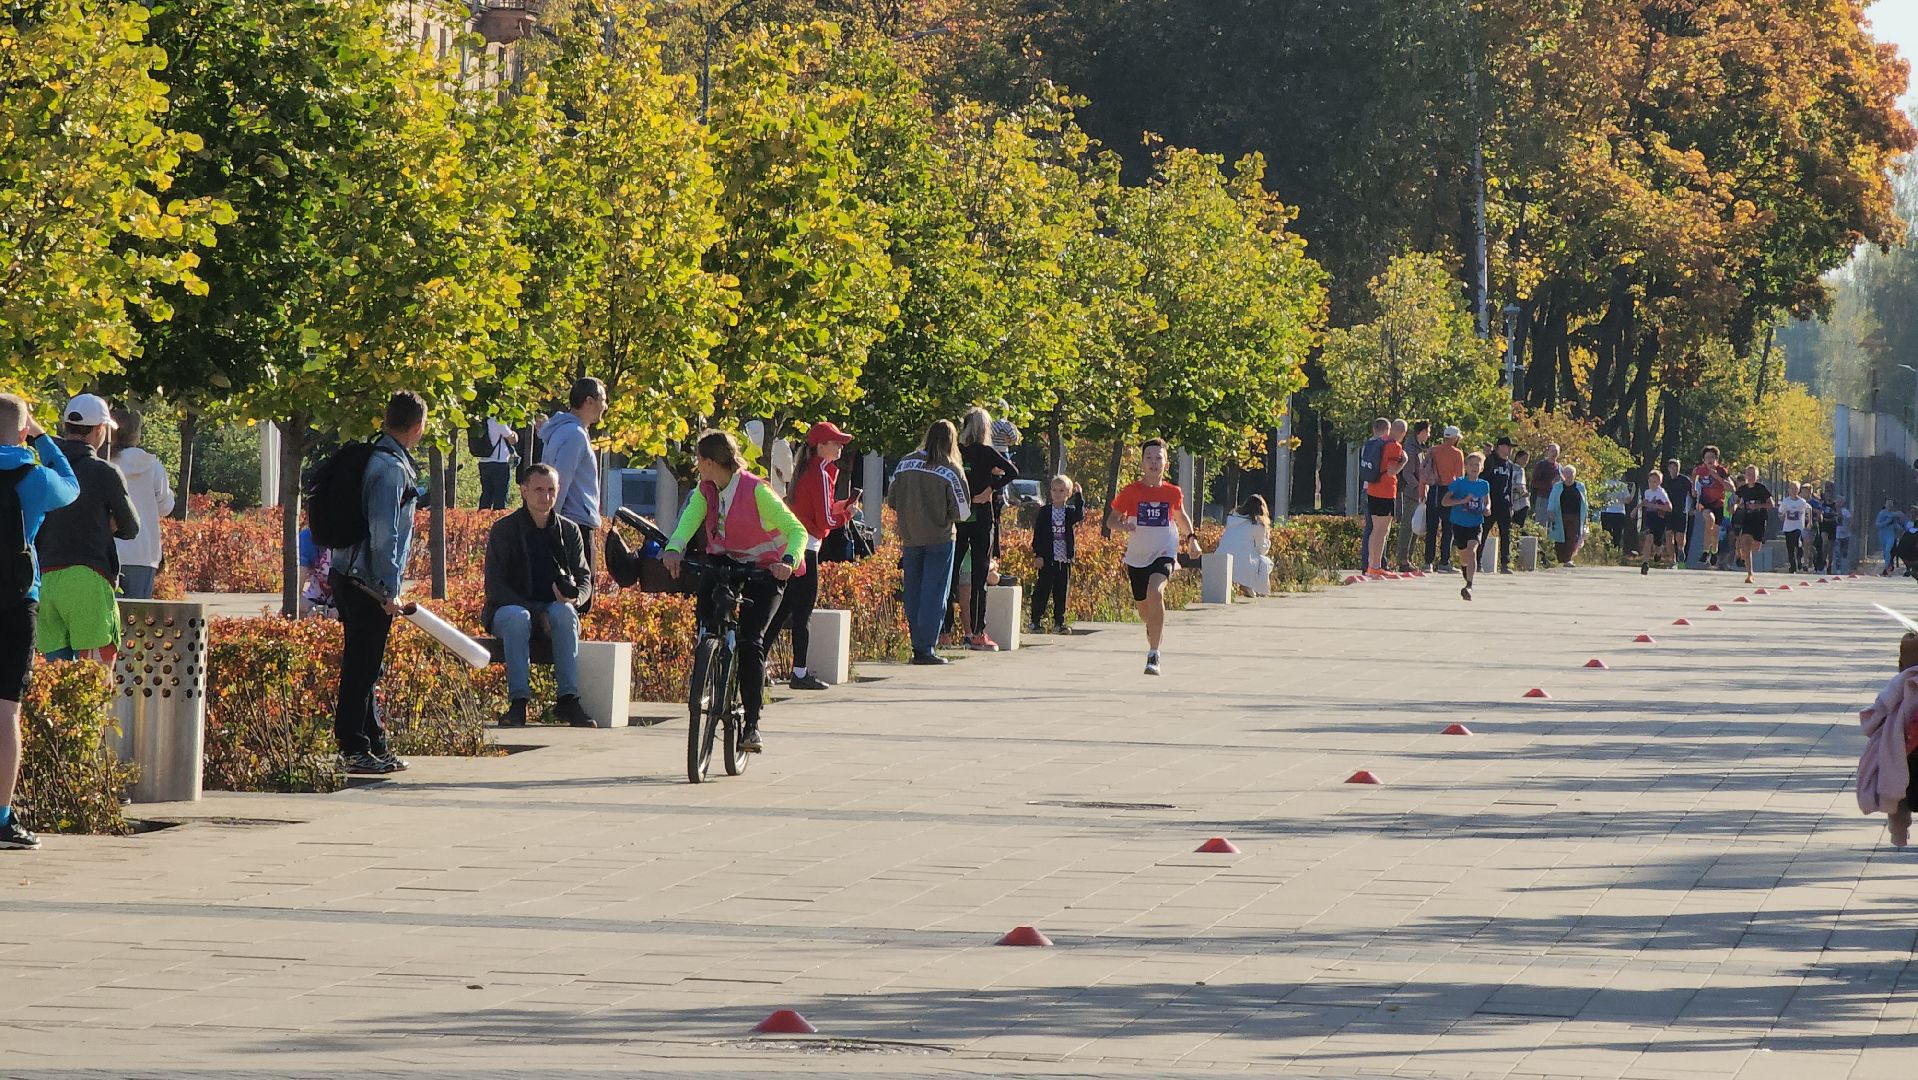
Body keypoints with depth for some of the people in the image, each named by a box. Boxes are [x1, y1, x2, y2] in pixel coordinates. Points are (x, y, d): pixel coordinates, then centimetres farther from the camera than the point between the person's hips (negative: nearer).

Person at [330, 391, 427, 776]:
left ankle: (376, 744, 25)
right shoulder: (391, 468, -17)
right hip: (369, 584, -10)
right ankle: (355, 750, -2)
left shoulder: (373, 457, 13)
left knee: (365, 667, 16)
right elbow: (383, 534, -21)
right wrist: (390, 591, -19)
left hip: (348, 577, 10)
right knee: (362, 667, -5)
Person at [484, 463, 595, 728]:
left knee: (564, 612, -34)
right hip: (510, 607, -2)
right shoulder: (503, 530, -2)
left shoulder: (569, 531, 9)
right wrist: (536, 613, -19)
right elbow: (495, 587, -7)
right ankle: (518, 702, -41)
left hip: (555, 609, 2)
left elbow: (584, 579, 12)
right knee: (517, 617, -38)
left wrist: (575, 599, -15)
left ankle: (568, 699, -36)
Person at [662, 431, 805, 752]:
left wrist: (788, 561, -41)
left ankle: (752, 723, -13)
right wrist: (674, 549, -39)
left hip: (763, 571, -6)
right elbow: (689, 519, -18)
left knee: (749, 642, -19)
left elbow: (797, 530, -21)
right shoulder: (705, 490, -1)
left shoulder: (756, 491, -18)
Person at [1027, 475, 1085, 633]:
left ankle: (1059, 622, 11)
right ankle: (1036, 621, 4)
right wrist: (1038, 554, -7)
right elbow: (1038, 534, 1)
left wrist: (1079, 496, -16)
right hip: (1048, 559, -2)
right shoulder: (1044, 512, 3)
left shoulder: (1071, 512, 8)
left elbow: (1080, 516, -16)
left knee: (1061, 592, 5)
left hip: (1065, 559, 2)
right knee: (1042, 590, -1)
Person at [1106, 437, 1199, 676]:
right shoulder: (1131, 492, -4)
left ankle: (1153, 655, -28)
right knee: (1144, 610, 12)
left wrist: (1190, 538, 9)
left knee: (1155, 592, -30)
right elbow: (1110, 520, 3)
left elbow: (1181, 517, 22)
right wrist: (1122, 525, -19)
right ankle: (1154, 629, 54)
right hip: (1137, 557, 2)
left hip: (1164, 554, -2)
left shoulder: (1173, 493, 1)